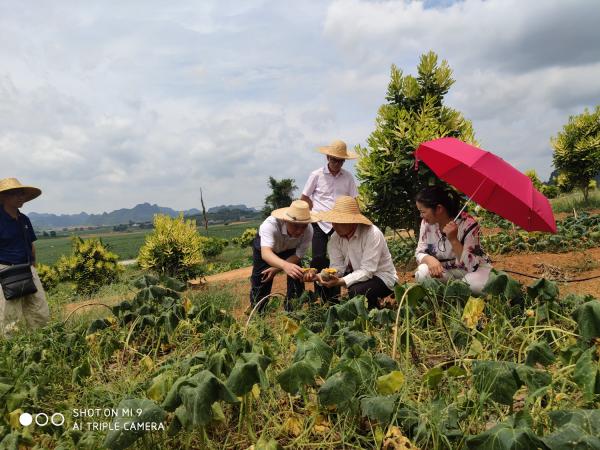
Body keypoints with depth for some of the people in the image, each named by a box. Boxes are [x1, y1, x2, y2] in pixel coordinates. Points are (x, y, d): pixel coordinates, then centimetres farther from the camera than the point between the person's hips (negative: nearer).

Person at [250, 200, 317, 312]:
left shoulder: (308, 231, -35)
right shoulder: (270, 224, -44)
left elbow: (297, 256, -20)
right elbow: (265, 253, -59)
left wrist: (276, 269, -26)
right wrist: (285, 265, -77)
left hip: (289, 250, 2)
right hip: (265, 247, -2)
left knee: (297, 279, -9)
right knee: (260, 282, -3)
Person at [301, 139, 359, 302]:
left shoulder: (348, 177, 4)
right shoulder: (316, 175, -2)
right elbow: (304, 198, 4)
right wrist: (318, 211, -3)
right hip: (320, 223, -2)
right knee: (318, 259, -9)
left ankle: (334, 298, 16)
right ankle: (321, 296, 6)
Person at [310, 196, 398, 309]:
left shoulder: (372, 234, -27)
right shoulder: (335, 238, -10)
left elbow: (367, 271, -31)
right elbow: (337, 267, -11)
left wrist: (340, 282, -44)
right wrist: (322, 276, -33)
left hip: (382, 277, -6)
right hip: (356, 273, 6)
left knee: (356, 291, -36)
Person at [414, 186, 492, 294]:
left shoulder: (468, 224, -26)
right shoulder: (427, 223, -12)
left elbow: (471, 266, -28)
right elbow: (419, 253, -7)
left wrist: (453, 240, -39)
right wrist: (430, 259, -30)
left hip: (475, 269, -3)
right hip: (446, 271, 4)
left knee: (477, 284, -37)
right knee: (422, 274, -27)